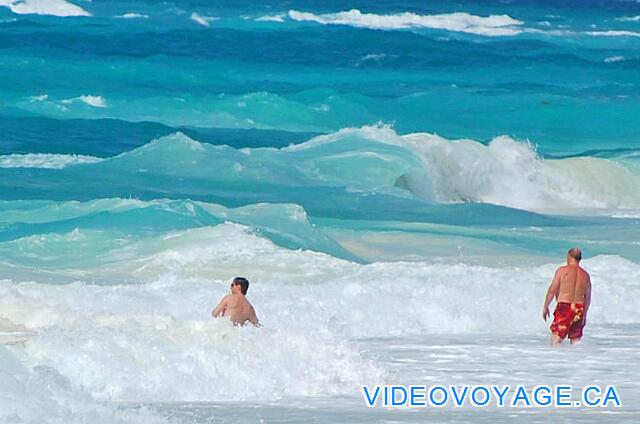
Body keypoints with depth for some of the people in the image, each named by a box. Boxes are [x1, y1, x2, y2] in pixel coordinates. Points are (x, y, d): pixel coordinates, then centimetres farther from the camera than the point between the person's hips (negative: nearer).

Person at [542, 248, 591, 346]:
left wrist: (545, 307, 3)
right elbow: (588, 298, 14)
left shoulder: (562, 270, -4)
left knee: (556, 339, -7)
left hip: (564, 307, -4)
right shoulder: (585, 275, 9)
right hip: (579, 308, 4)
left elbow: (552, 290, -7)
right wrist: (584, 315, 24)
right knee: (576, 339, 11)